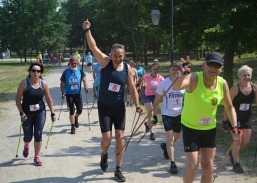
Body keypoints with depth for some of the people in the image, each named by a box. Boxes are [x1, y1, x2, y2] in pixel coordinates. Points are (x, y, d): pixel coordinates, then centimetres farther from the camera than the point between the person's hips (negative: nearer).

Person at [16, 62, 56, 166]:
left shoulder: (43, 84, -4)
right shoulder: (24, 83, -12)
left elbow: (49, 99, 4)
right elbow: (18, 99, -10)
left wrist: (52, 113, 2)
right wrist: (21, 113, -19)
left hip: (40, 112, 2)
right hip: (27, 113, -2)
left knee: (38, 135, -2)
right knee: (28, 137, 5)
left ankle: (37, 157, 14)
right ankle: (26, 147, 42)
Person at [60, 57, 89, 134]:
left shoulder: (80, 71, 0)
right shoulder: (66, 72, -5)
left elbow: (84, 79, -4)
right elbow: (62, 83, -2)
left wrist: (86, 86, -24)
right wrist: (63, 92, -12)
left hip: (78, 93, 2)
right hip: (69, 94, -2)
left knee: (80, 110, 1)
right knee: (71, 111, 1)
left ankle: (76, 118, 36)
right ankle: (73, 127, 12)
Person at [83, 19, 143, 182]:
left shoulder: (127, 69, -6)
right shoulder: (105, 62, -11)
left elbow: (132, 88, 1)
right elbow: (93, 47, -23)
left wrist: (137, 106, -8)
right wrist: (87, 30, -35)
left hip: (119, 107, 2)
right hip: (104, 106, -2)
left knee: (120, 137, 1)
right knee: (107, 138, -6)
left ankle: (118, 170, 14)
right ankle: (104, 155, 31)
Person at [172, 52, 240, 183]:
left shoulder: (222, 83, -10)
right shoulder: (194, 78, -25)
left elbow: (229, 107, 4)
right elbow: (176, 87, -47)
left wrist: (234, 127, -5)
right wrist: (184, 73, -64)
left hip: (210, 128, 5)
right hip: (190, 127, -5)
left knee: (208, 166, 12)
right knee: (192, 166, -7)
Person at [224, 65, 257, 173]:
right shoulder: (235, 88, -15)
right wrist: (225, 120, -12)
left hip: (247, 118, 5)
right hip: (235, 117, -5)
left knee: (246, 142, 10)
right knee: (237, 140, -7)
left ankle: (233, 152, 38)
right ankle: (236, 163, 7)